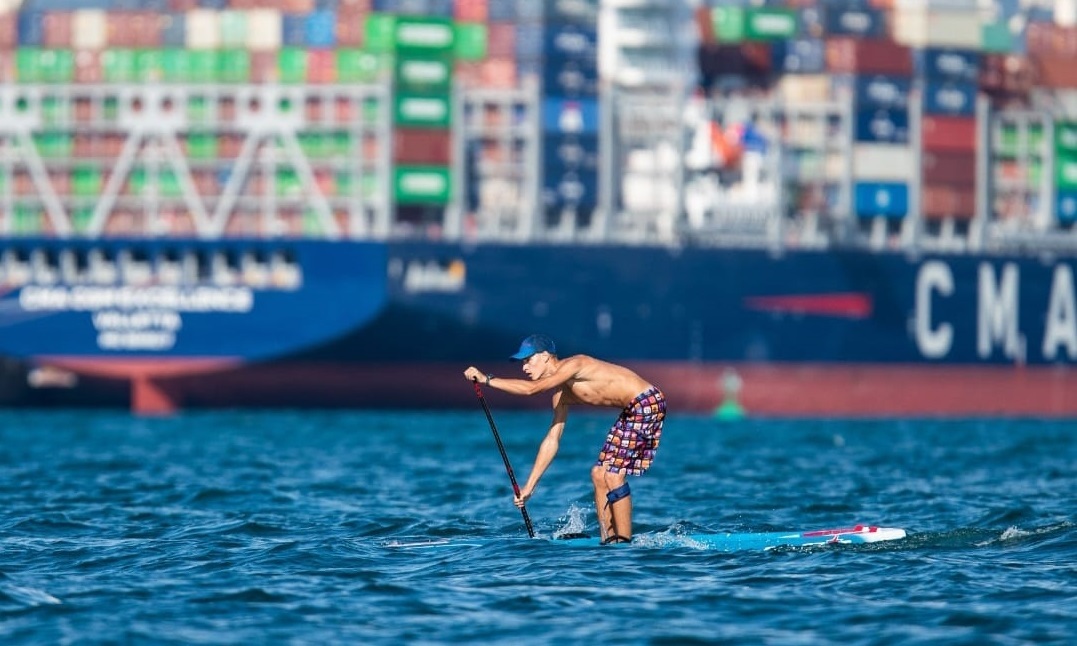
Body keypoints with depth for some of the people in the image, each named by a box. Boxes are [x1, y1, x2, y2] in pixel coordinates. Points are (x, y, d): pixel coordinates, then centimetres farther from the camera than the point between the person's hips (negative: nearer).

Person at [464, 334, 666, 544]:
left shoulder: (573, 365, -17)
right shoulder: (561, 393, 11)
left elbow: (532, 388, -30)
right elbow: (552, 440, 14)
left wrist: (488, 379, -25)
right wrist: (529, 486, 14)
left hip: (648, 403, -10)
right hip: (632, 411, 10)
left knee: (613, 474, -13)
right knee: (599, 474, 8)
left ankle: (624, 542, -11)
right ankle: (609, 541, 10)